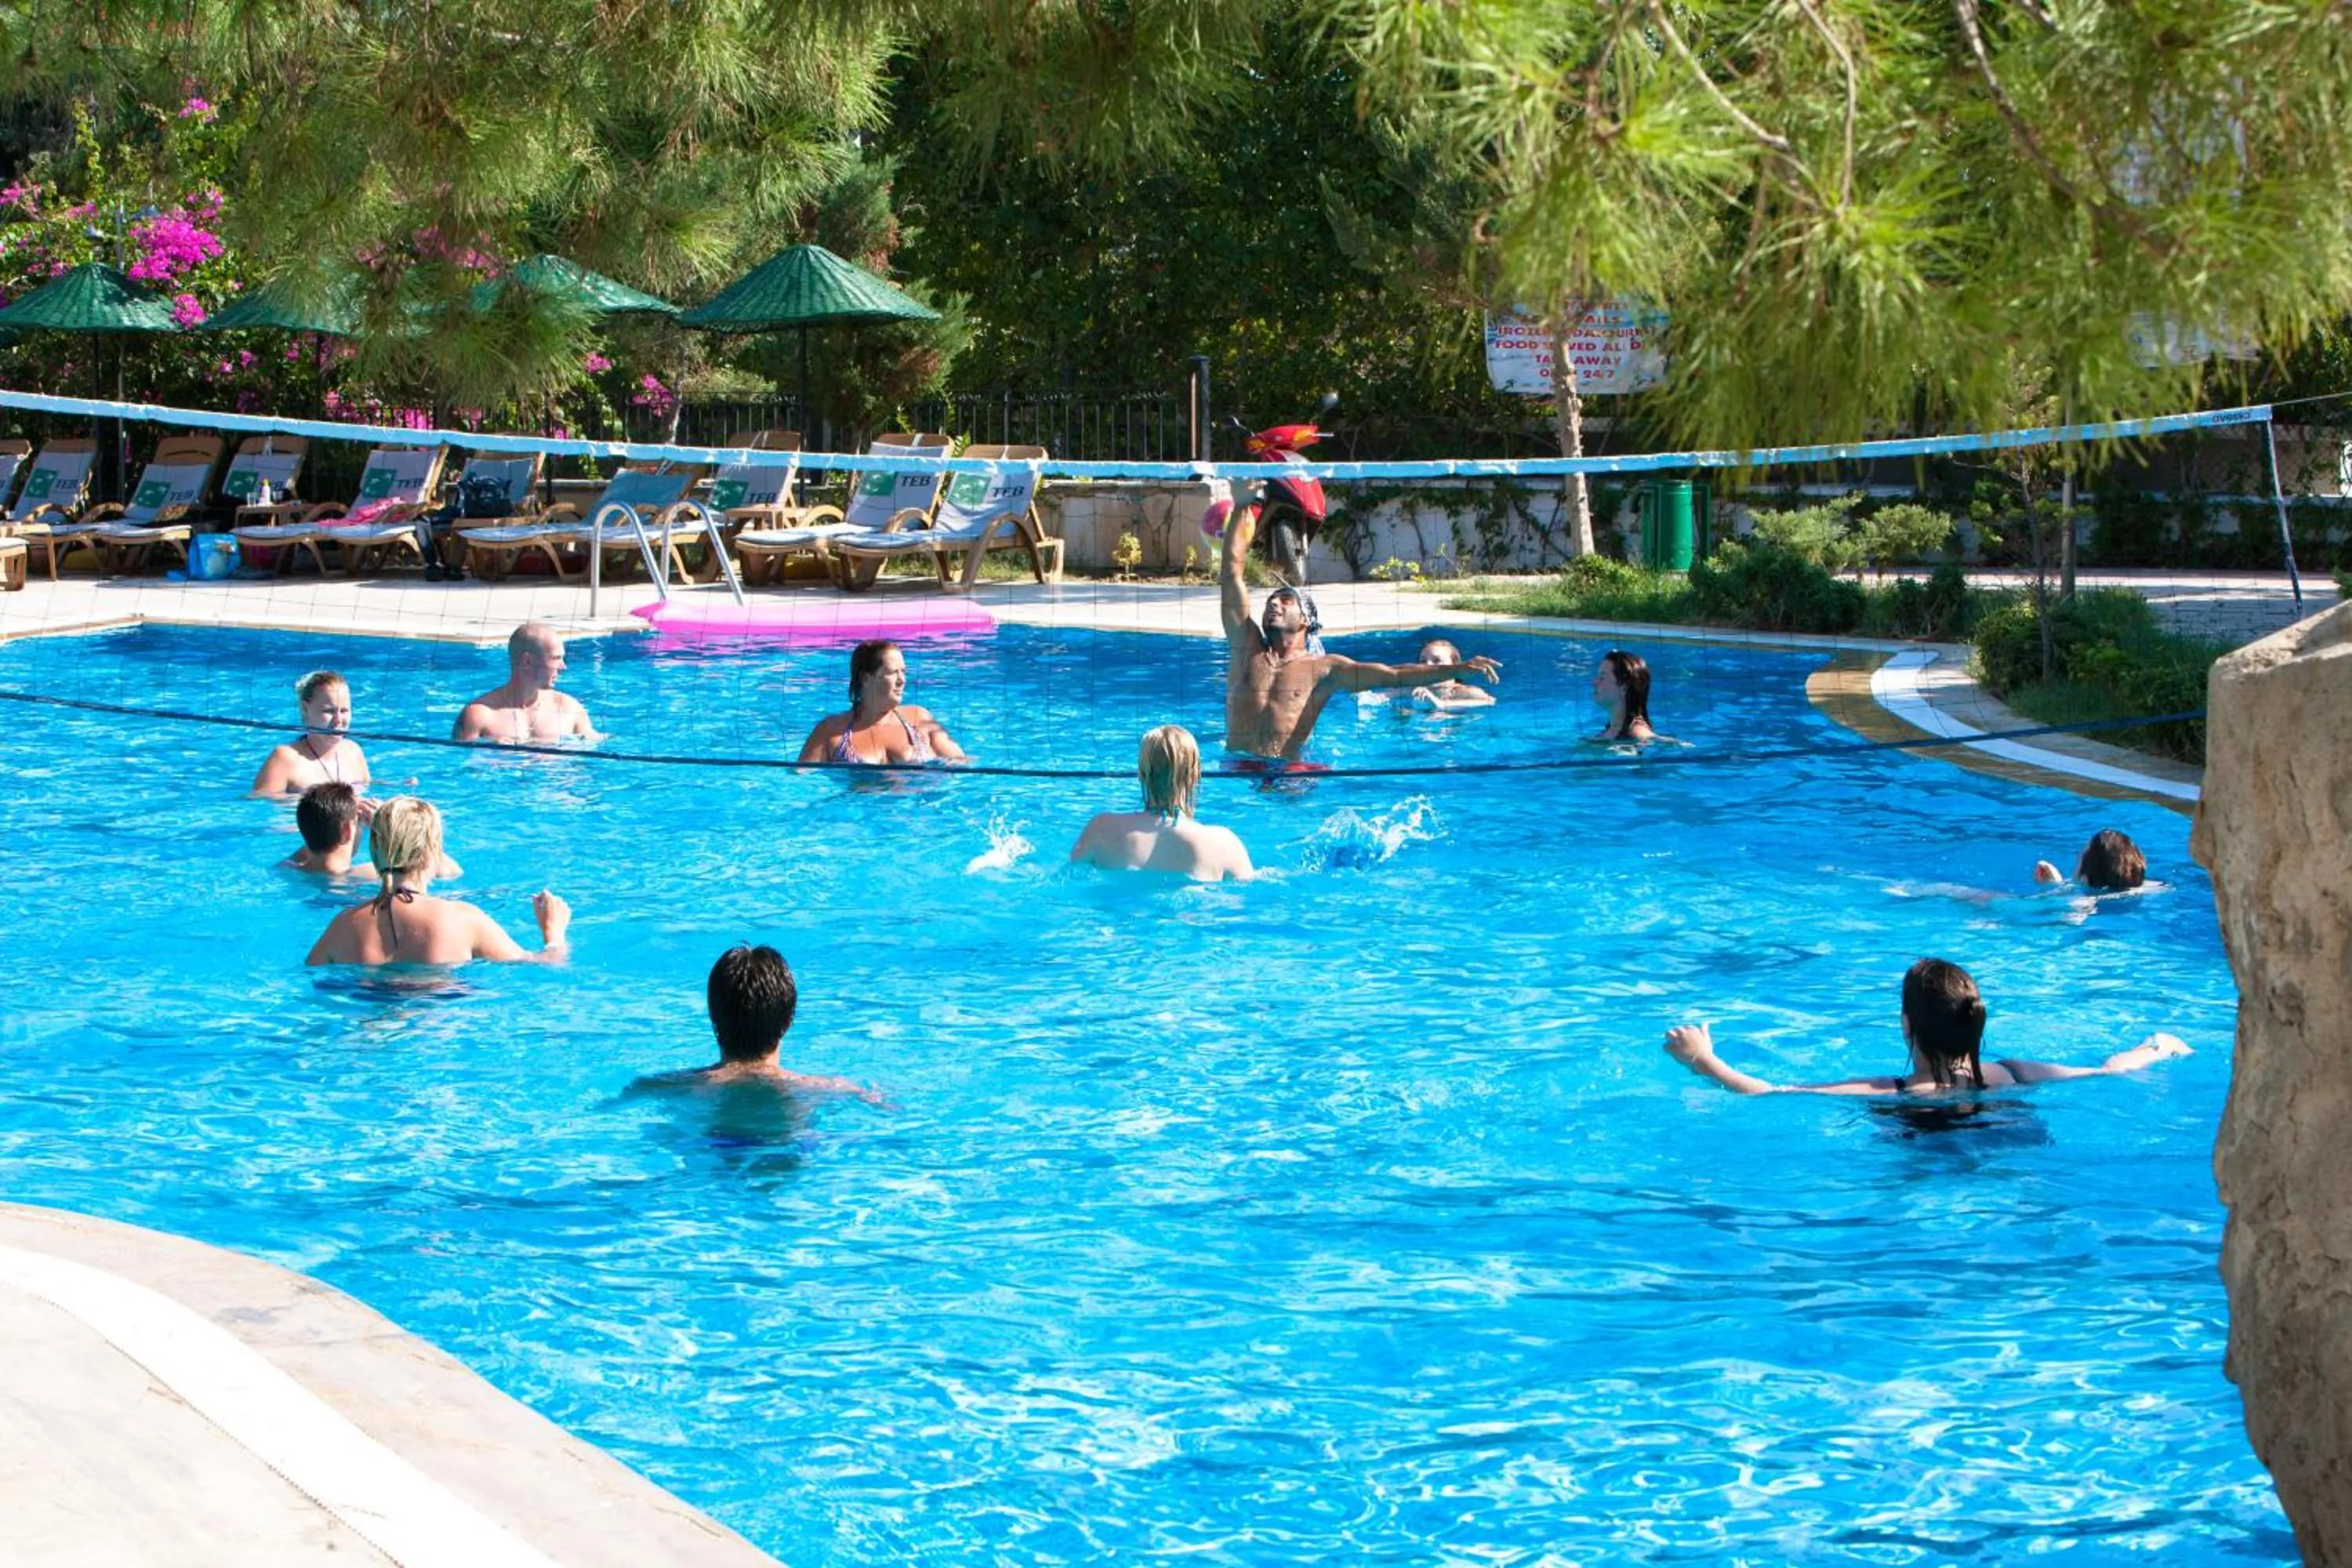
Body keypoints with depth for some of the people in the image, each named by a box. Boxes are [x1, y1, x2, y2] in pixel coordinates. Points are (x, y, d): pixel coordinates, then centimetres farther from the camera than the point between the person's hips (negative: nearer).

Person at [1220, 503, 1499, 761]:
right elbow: (1233, 569, 13)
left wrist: (1458, 669, -11)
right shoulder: (1248, 647, 13)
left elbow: (1393, 675, 0)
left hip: (1287, 769, -3)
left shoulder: (1324, 668, 8)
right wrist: (1242, 507, 13)